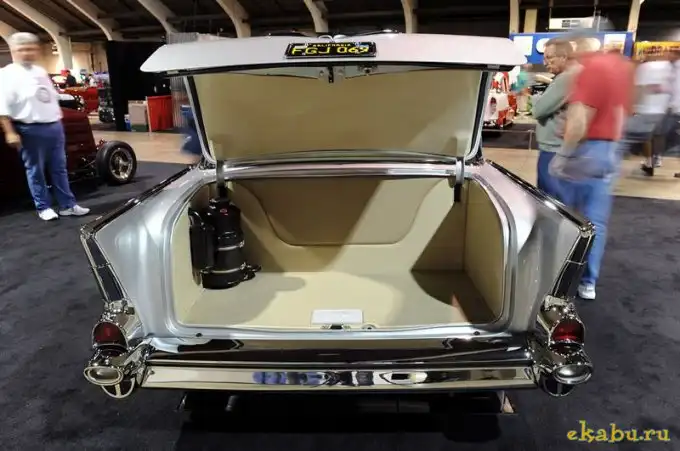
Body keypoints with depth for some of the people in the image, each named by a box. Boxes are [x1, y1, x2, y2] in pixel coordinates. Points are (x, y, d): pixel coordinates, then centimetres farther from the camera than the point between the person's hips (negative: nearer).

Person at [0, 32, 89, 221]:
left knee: (59, 168, 9)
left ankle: (68, 205, 14)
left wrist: (58, 121, 18)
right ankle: (44, 208, 12)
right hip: (31, 130, -7)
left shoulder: (40, 71, 15)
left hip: (54, 126, 7)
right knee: (35, 171, 3)